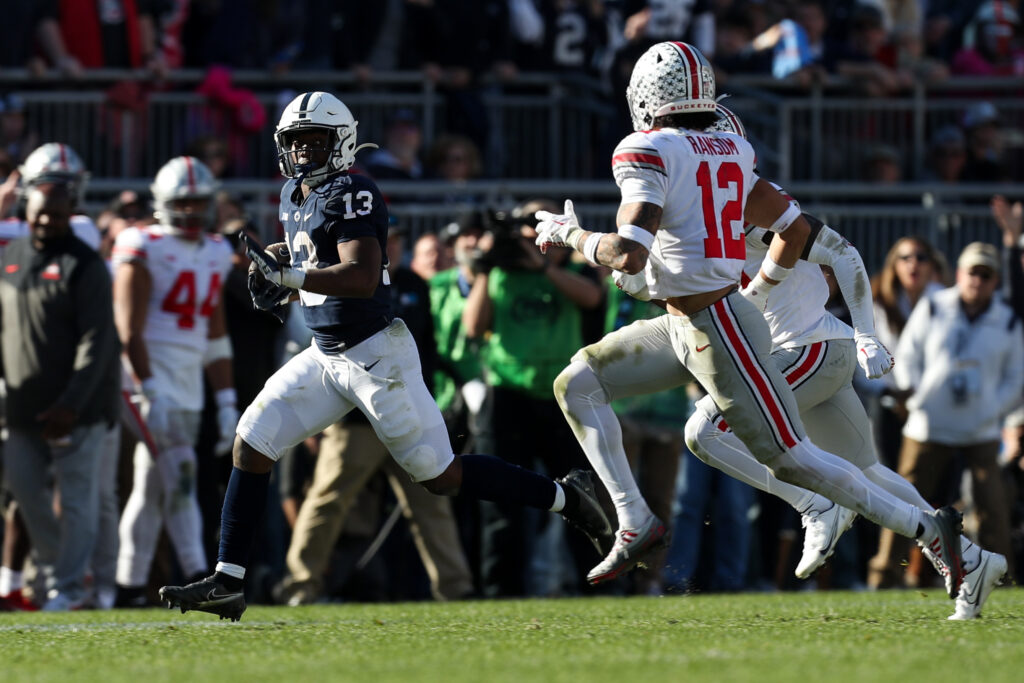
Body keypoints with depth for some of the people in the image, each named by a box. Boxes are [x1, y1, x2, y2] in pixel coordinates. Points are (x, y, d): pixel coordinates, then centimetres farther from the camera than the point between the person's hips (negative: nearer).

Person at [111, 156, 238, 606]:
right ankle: (198, 576, -18)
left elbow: (216, 337, 19)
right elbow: (129, 329, -12)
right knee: (179, 475, -15)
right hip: (154, 379, -7)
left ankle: (129, 585, 12)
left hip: (189, 386, 7)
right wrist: (151, 392, -19)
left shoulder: (215, 254, 14)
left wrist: (226, 403, 15)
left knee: (152, 486, 9)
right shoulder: (145, 250, -7)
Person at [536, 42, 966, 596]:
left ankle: (928, 529, 3)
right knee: (576, 385, 8)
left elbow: (629, 255, -27)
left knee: (790, 458, -4)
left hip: (717, 330, -9)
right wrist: (754, 295, 27)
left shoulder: (647, 154, -17)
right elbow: (795, 229, 13)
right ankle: (635, 523, 4)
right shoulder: (727, 152, 7)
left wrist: (570, 234, -9)